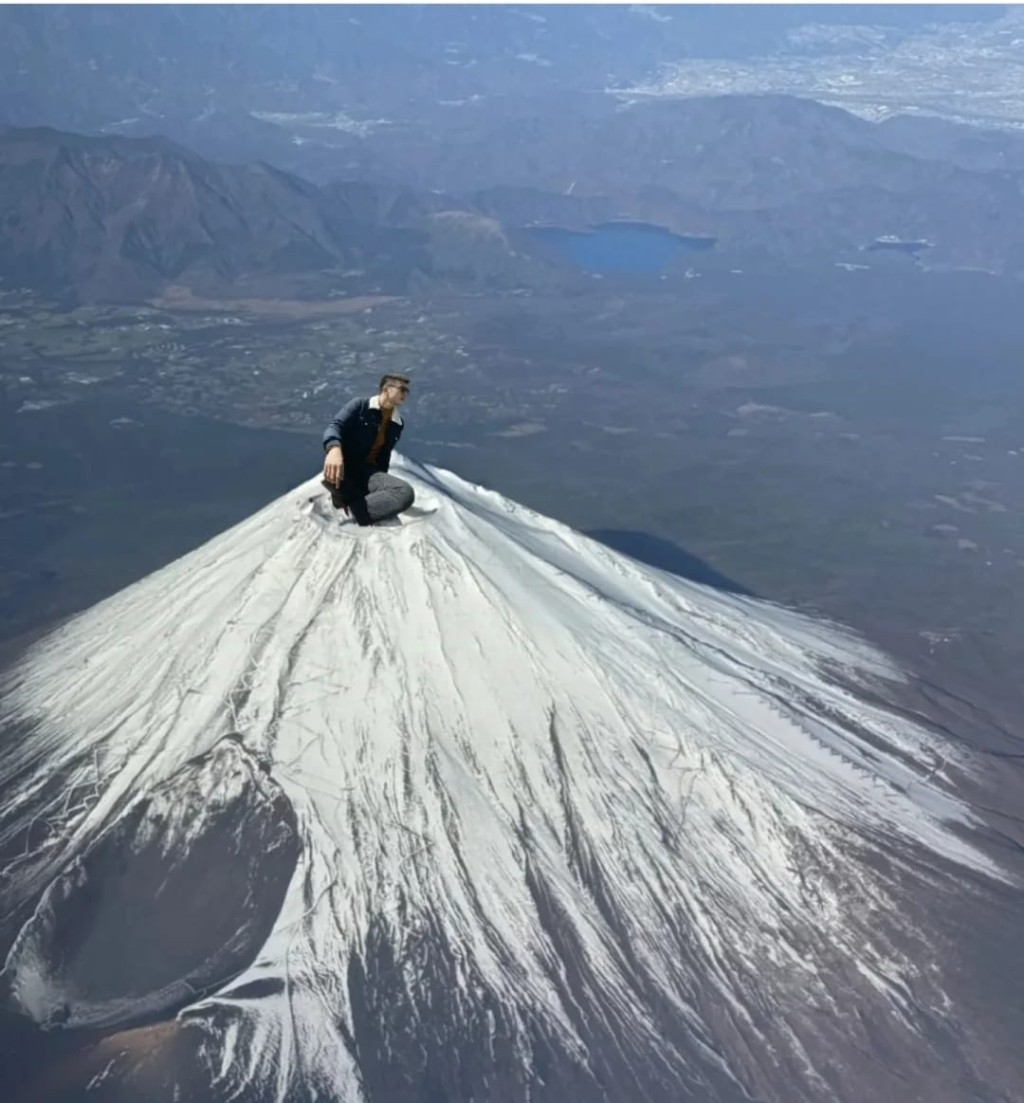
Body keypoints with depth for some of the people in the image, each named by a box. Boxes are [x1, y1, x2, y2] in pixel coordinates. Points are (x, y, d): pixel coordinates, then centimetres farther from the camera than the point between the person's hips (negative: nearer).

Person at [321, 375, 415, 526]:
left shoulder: (398, 424, 14)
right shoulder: (360, 405, -1)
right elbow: (335, 425, -16)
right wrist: (334, 448, -39)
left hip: (368, 470, 4)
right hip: (344, 465, -4)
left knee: (406, 493, -28)